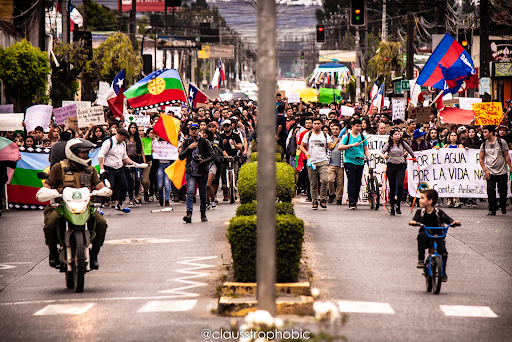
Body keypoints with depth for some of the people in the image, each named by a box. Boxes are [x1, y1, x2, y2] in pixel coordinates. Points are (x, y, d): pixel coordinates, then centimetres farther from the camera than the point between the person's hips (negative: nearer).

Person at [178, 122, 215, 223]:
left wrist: (203, 161, -15)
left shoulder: (204, 142, 4)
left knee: (203, 194, 8)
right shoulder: (186, 142, 9)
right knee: (190, 192, -16)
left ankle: (203, 214, 25)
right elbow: (181, 157, 5)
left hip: (202, 171, 0)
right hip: (190, 171, 0)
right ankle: (189, 214, -24)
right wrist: (189, 148, -8)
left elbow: (211, 156, 3)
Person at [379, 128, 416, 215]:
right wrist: (383, 156, -33)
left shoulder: (402, 143, 7)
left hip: (401, 167, 1)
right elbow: (381, 153, -11)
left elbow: (410, 151, 24)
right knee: (392, 188, 3)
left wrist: (414, 157, 36)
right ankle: (392, 208, 14)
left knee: (400, 185, -18)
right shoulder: (388, 144, 1)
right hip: (391, 166, -1)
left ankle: (398, 204, -2)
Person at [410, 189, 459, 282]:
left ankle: (443, 272, 5)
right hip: (426, 238, 0)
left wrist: (454, 222, -30)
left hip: (438, 237, 0)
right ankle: (421, 260, -31)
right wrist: (413, 222, -39)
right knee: (421, 235, -34)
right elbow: (416, 219, -15)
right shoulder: (420, 212, 2)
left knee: (443, 252, -20)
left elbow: (447, 219, -9)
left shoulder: (438, 213, -1)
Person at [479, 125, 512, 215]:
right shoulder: (484, 144, 5)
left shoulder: (501, 142, -2)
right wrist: (485, 170, -1)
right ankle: (492, 209, -4)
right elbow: (481, 159, 9)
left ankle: (503, 206, 27)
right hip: (490, 172, 1)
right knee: (490, 191, -9)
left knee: (503, 191, 3)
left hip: (502, 172, -1)